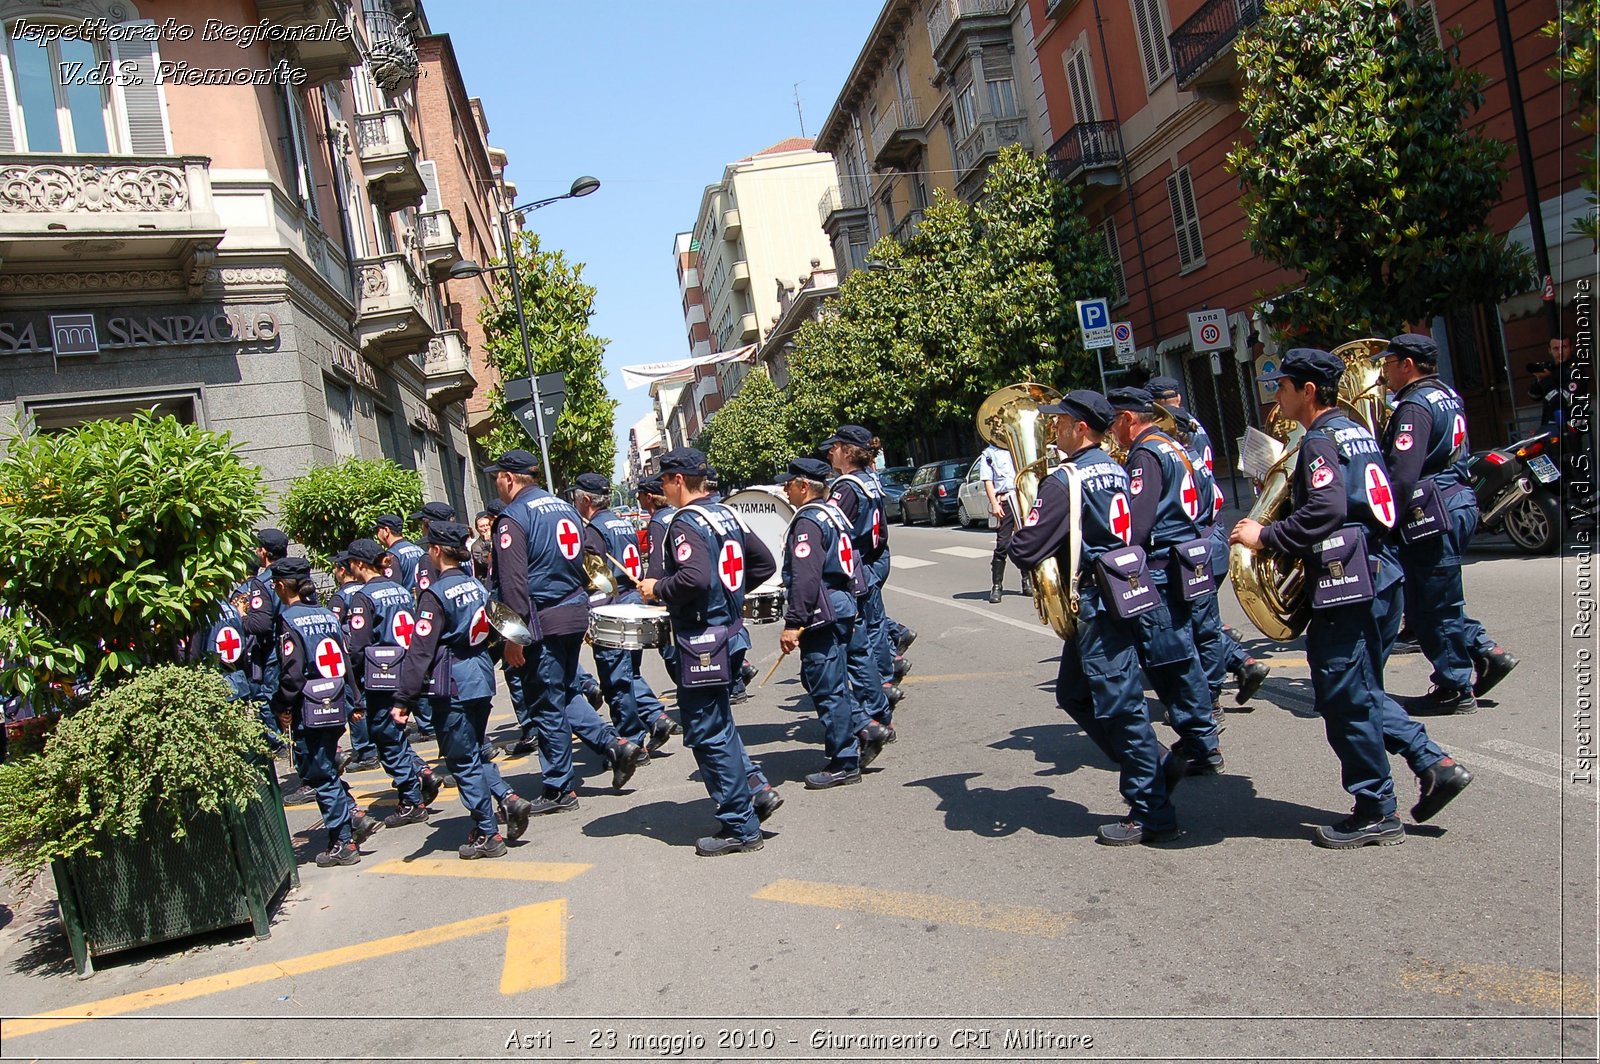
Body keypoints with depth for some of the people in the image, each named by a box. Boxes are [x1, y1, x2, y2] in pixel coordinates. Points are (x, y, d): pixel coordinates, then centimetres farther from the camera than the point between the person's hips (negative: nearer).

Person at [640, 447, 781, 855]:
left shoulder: (686, 523, -16)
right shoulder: (728, 515, 11)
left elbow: (695, 578, -31)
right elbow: (765, 563, 16)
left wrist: (657, 589, -14)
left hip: (701, 641, -9)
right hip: (729, 632, 10)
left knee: (707, 734, 0)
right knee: (716, 725, 23)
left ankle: (740, 827, 7)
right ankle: (756, 788, 21)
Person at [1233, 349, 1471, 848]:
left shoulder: (1320, 441, -13)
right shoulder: (1355, 432, 16)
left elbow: (1325, 511, -26)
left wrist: (1264, 536, -17)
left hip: (1347, 581, -10)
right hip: (1377, 573, 10)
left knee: (1345, 698, -1)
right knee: (1361, 691, 20)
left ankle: (1376, 814, 8)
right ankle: (1434, 764, 16)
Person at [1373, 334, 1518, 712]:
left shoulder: (1415, 407, -17)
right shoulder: (1447, 395, 14)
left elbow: (1402, 475, -25)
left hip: (1432, 514, -10)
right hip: (1460, 502, 10)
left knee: (1430, 607, 0)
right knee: (1441, 602, 21)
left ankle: (1455, 689, 9)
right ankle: (1486, 653, 18)